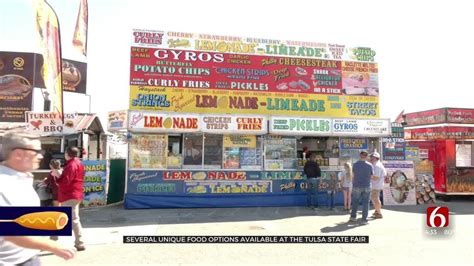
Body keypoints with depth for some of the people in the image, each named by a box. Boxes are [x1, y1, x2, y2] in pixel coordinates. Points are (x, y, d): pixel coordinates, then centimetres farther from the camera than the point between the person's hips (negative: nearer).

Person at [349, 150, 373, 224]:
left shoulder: (355, 164, -7)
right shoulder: (369, 165, -4)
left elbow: (354, 174, 4)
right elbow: (371, 176, 5)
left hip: (357, 186, 0)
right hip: (366, 186, 0)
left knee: (355, 202, 14)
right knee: (365, 202, 5)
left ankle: (353, 216, 17)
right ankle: (364, 219, 6)